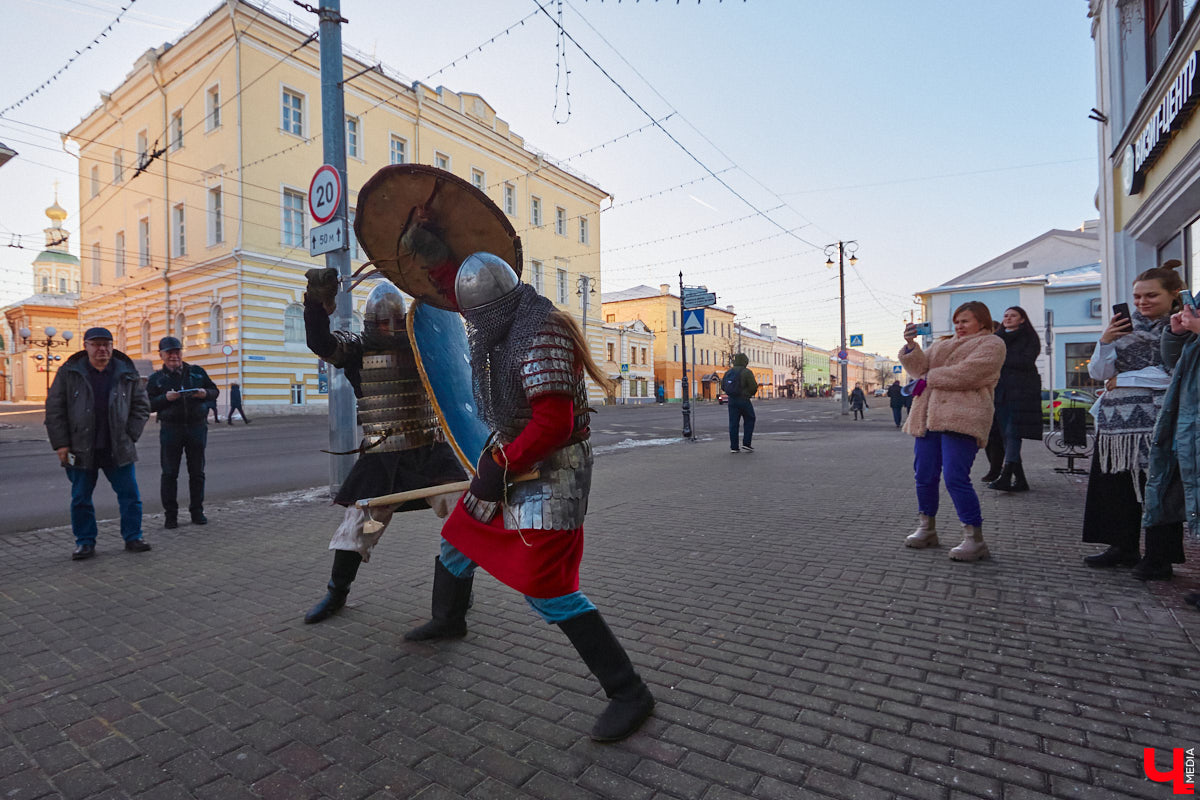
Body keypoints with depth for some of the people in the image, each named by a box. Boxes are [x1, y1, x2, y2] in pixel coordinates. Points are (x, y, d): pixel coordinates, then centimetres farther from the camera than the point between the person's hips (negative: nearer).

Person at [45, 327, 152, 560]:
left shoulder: (127, 374, 3)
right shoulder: (69, 373, 1)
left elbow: (142, 406, 7)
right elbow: (54, 409, 2)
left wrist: (130, 436, -2)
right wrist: (61, 444, -4)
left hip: (118, 450, 0)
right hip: (81, 450, 0)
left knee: (130, 496, 3)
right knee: (81, 499, 9)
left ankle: (133, 537, 15)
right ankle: (85, 542, 22)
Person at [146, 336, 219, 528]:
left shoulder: (197, 372, 9)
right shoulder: (156, 379, 5)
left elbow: (215, 390, 13)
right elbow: (148, 404, 2)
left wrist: (205, 393, -9)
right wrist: (166, 398, -16)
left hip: (197, 427, 1)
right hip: (170, 429, -1)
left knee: (197, 472, 6)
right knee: (169, 473, 1)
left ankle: (197, 512, 16)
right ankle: (170, 515, 9)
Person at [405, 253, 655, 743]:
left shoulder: (542, 335, -23)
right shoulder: (505, 332, 8)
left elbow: (553, 423, -28)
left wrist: (499, 466, -20)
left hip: (550, 471, -10)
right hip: (513, 459, 10)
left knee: (543, 586, -13)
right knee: (459, 536, 22)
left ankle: (628, 692, -1)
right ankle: (448, 621, 49)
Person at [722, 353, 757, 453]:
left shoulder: (728, 372, 7)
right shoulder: (747, 372, -10)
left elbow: (723, 387, 10)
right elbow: (754, 387, -14)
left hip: (732, 400, 5)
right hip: (744, 400, -5)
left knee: (733, 423, 6)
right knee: (749, 420, 12)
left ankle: (734, 447, 6)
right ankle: (746, 443, 7)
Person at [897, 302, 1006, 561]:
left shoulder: (991, 344, 7)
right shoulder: (942, 344, 28)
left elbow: (966, 374, -10)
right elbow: (920, 366, 12)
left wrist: (930, 377, -1)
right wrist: (911, 345, -4)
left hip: (961, 420, -6)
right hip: (928, 418, 7)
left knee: (956, 478, -13)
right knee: (924, 476, 6)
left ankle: (975, 538, -3)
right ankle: (927, 529, 20)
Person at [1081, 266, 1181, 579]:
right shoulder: (1125, 325, 13)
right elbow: (1098, 372, 7)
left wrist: (1123, 380, -8)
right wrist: (1105, 341, -8)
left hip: (1156, 420, -5)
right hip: (1117, 418, 5)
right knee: (1117, 486, 9)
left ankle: (1159, 559, 11)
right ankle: (1123, 549, 21)